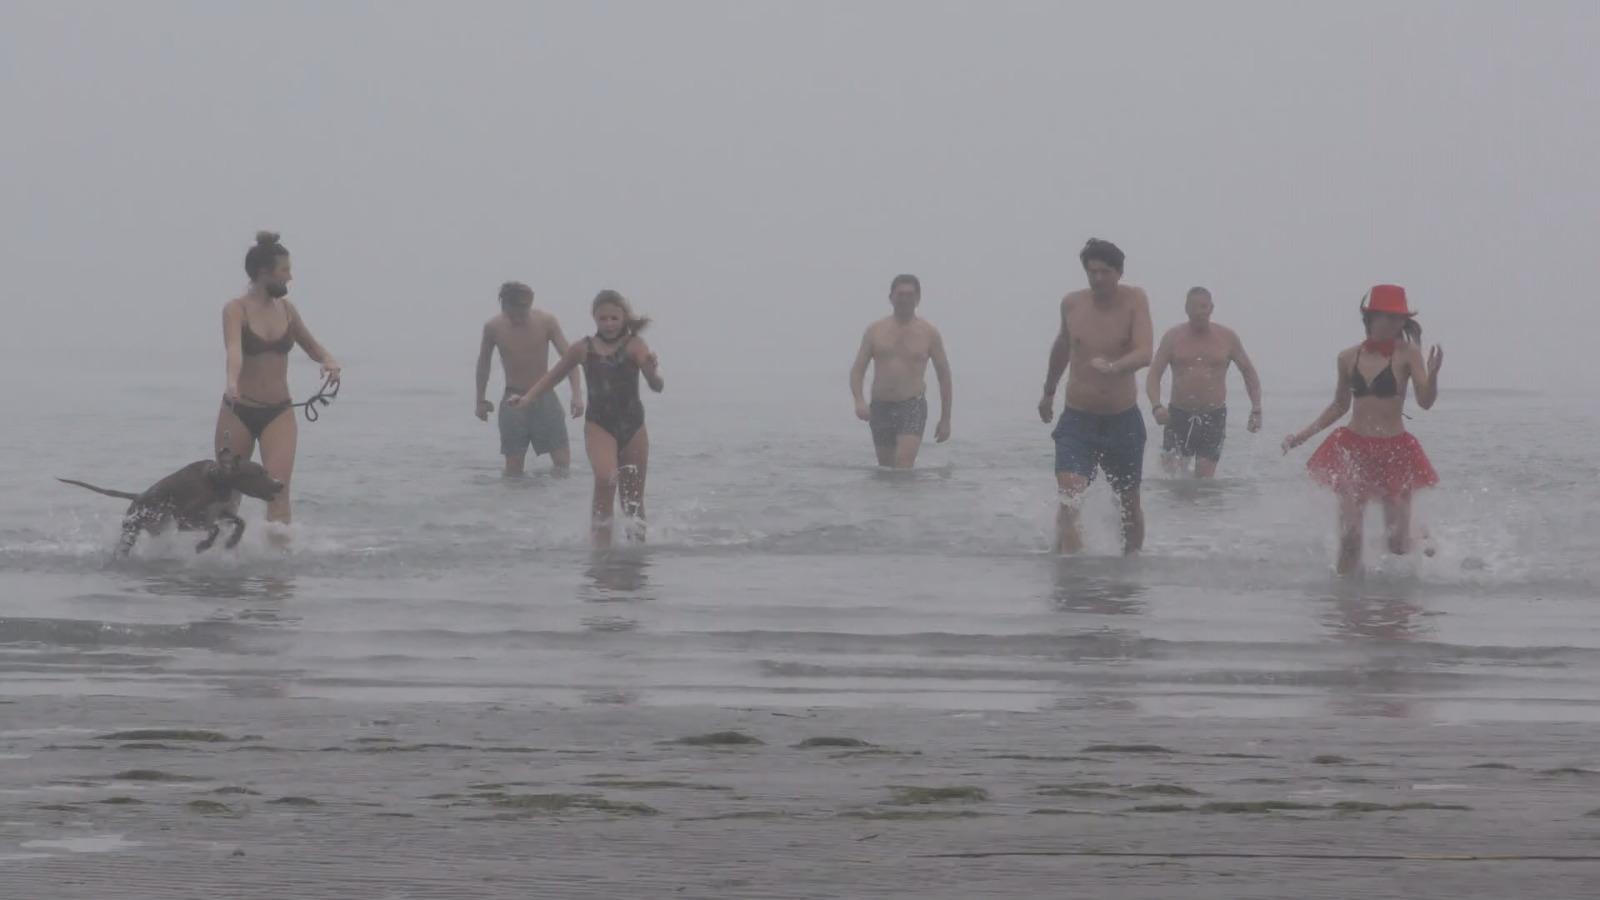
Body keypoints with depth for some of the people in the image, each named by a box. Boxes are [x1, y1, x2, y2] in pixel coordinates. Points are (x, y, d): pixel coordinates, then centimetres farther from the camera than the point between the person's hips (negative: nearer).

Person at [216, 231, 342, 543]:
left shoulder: (286, 309, 6)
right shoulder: (236, 310, -10)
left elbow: (311, 345, 18)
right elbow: (234, 349, -28)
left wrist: (329, 361, -5)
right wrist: (232, 382, -48)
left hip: (279, 412, 3)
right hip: (239, 410, -3)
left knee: (278, 485, -15)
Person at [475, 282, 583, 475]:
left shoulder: (546, 322, -11)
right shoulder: (493, 327, -7)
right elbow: (483, 363, 9)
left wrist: (576, 394, -21)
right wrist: (481, 400, 16)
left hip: (544, 396, 0)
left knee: (563, 462, -6)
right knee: (513, 467, 0)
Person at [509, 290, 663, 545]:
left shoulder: (635, 345, -6)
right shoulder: (583, 349, 0)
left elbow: (657, 386, -17)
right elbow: (553, 376, 14)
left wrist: (653, 372, -39)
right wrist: (526, 398, 3)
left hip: (633, 426, 1)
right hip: (599, 425, -1)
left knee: (633, 498, 10)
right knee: (605, 478, -26)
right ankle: (601, 542, -26)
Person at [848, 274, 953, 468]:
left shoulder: (928, 333, 3)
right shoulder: (875, 331, 7)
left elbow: (944, 375, 9)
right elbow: (857, 370, 6)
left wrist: (945, 418, 7)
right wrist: (859, 400, -14)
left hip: (913, 407, -3)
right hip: (880, 408, 3)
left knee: (903, 463, -22)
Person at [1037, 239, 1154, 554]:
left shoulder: (1134, 301, -9)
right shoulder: (1071, 304, 0)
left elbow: (1145, 353, -22)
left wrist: (1114, 366, -42)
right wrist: (1049, 391, 31)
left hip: (1123, 421, 0)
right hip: (1077, 420, 0)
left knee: (1130, 506, 17)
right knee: (1068, 502, -20)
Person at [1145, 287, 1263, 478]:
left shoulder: (1227, 338, 3)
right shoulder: (1173, 337, 1)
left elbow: (1249, 373, 11)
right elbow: (1154, 375, -2)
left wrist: (1256, 410, 0)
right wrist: (1156, 406, -20)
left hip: (1214, 417, 0)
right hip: (1179, 416, 0)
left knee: (1204, 481, -8)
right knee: (1171, 469, -5)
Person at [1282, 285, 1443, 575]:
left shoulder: (1407, 353, -5)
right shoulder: (1348, 358, 5)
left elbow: (1425, 401, -12)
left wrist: (1432, 375, -33)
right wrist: (1303, 435, 14)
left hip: (1394, 452, -3)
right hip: (1354, 450, 3)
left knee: (1398, 538, -1)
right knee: (1349, 535, -1)